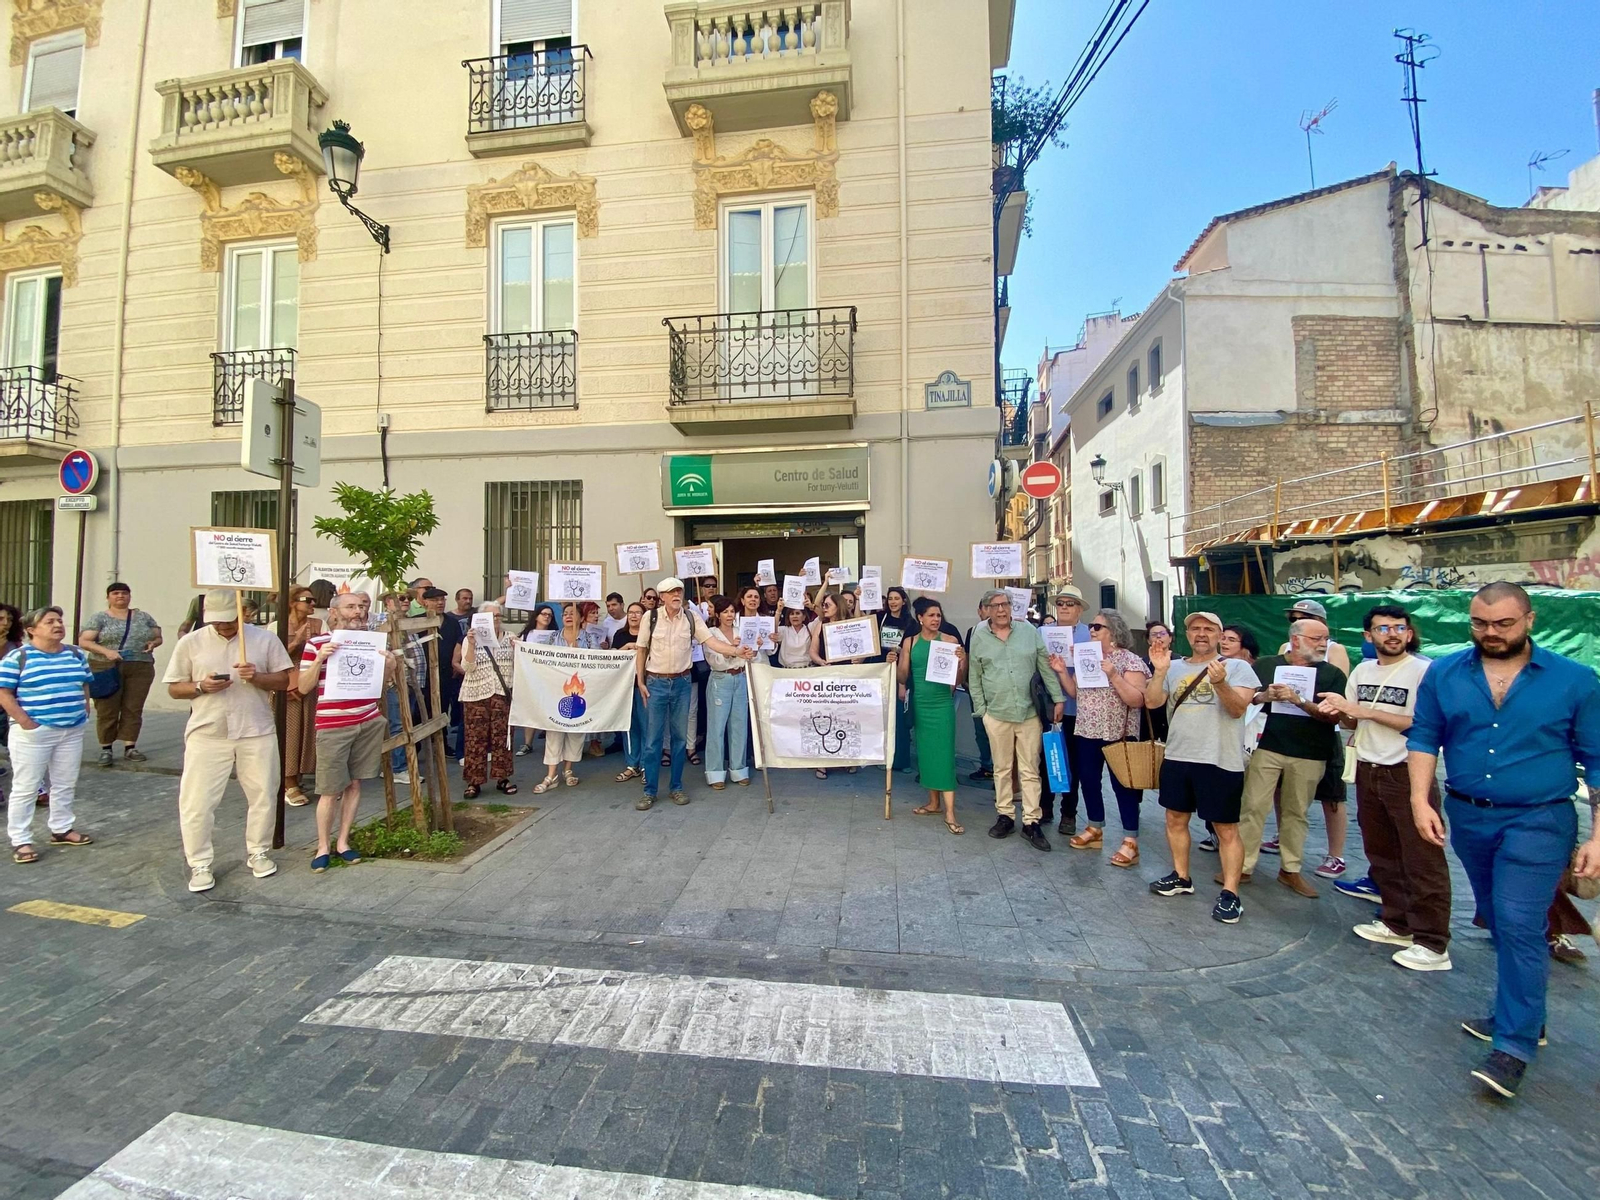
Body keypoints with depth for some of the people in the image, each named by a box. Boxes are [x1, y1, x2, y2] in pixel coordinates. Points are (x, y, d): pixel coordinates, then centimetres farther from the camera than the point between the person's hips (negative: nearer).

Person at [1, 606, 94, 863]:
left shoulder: (76, 654, 9)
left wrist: (84, 712, 7)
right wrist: (24, 721, -15)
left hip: (72, 731, 5)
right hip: (33, 732, -5)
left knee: (66, 784, 14)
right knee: (26, 787, 2)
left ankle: (61, 829, 27)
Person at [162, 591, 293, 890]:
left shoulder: (265, 638, 0)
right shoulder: (190, 642, 1)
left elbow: (284, 680, 1)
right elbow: (174, 688, 5)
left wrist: (257, 677, -18)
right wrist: (201, 687, -15)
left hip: (257, 732, 0)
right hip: (207, 735, 0)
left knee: (263, 796, 9)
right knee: (197, 801, 1)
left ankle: (258, 852, 27)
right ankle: (200, 864, 18)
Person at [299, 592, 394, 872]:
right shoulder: (317, 644, -5)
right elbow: (304, 688, -5)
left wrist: (391, 665, -6)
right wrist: (319, 660, -20)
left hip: (369, 722, 4)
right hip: (333, 727, -4)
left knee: (354, 784, 10)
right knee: (331, 790, 1)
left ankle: (342, 842, 23)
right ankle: (323, 846, 19)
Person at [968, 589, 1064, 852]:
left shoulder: (1029, 631, 1)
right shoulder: (978, 637, 0)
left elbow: (1046, 667, 4)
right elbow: (974, 678, 4)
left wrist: (1057, 699, 1)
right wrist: (981, 709, 1)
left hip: (1030, 712, 0)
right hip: (996, 714, 0)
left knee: (1030, 770, 5)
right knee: (1002, 769, 11)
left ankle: (1030, 822, 14)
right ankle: (1005, 815, 24)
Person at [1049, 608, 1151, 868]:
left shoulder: (1131, 661, -10)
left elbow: (1137, 700, -19)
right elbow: (1075, 692, 10)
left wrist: (1113, 676, -28)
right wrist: (1062, 672, -4)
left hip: (1118, 735, -6)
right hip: (1087, 732, 6)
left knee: (1122, 785, 1)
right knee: (1088, 780, 13)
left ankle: (1130, 842, 11)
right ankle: (1094, 830, 29)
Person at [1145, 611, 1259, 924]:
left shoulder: (1237, 666, -2)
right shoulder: (1174, 667, 8)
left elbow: (1238, 709, -13)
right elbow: (1152, 702, -1)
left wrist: (1220, 684, -29)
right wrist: (1160, 671, -13)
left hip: (1220, 761, -4)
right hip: (1177, 758, 5)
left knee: (1226, 829, 3)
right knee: (1175, 819, 14)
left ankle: (1229, 893, 13)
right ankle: (1181, 877, 30)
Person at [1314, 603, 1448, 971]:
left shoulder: (1424, 671, -10)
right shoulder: (1362, 670, 9)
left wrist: (1369, 711, -18)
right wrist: (1339, 711, -6)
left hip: (1408, 775, -6)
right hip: (1368, 772, 7)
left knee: (1421, 859, -2)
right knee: (1381, 855, 15)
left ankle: (1433, 944, 8)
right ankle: (1397, 924, 29)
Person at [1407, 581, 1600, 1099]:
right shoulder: (1444, 674, -1)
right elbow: (1424, 738, 3)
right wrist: (1420, 799, -7)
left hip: (1537, 822, -3)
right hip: (1467, 818, 3)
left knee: (1519, 926, -7)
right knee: (1499, 923, 17)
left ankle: (1514, 1045, 6)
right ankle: (1521, 1014, 36)